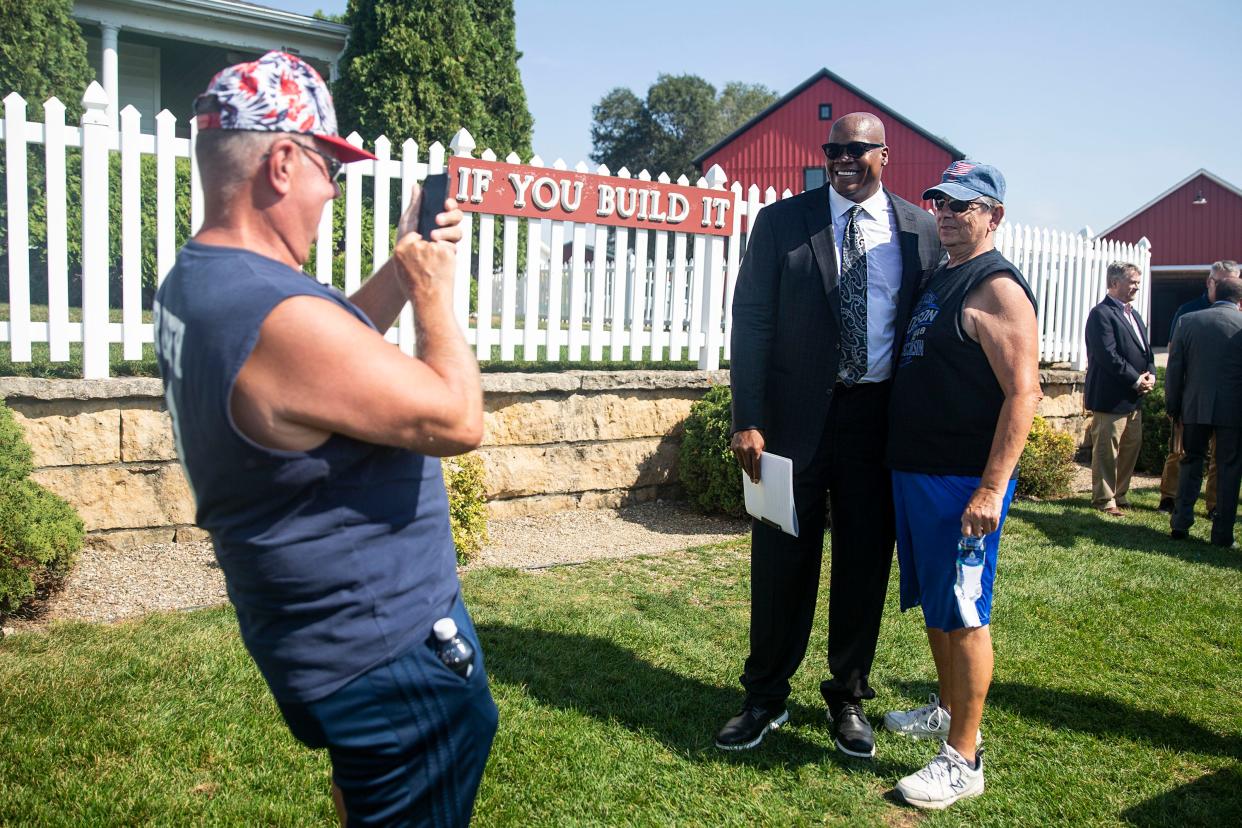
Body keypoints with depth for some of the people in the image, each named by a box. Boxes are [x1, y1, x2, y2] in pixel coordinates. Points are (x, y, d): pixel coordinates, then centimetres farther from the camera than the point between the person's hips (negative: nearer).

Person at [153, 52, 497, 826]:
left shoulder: (194, 282, 2)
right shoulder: (278, 315, -31)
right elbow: (457, 421, -26)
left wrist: (402, 267, 5)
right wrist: (435, 291, -12)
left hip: (315, 627, 10)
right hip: (384, 645, -10)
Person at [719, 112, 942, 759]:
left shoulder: (921, 231, 6)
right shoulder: (781, 222, 2)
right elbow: (751, 322, -2)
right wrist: (747, 420, -10)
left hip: (880, 416, 2)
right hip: (797, 414, -1)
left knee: (865, 562, 10)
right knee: (782, 560, 6)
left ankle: (848, 696, 30)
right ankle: (765, 699, 24)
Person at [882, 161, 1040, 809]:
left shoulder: (998, 289, -13)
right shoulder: (938, 278, 15)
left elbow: (1022, 393, -19)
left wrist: (991, 489, -24)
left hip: (964, 480, -9)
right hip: (913, 470, 9)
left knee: (963, 614, -1)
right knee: (933, 602, 19)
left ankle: (963, 759, 9)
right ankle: (947, 709, 37)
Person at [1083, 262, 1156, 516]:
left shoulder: (1133, 314, 18)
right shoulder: (1102, 313, -12)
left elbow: (1145, 349, 20)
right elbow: (1107, 355, -19)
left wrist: (1150, 375, 1)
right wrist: (1136, 380, -15)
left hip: (1133, 398, 9)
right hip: (1110, 397, -9)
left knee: (1132, 447, 14)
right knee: (1106, 451, -1)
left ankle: (1120, 495, 25)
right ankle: (1104, 500, 8)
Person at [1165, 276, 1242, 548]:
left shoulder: (1187, 321, 0)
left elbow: (1174, 370, 0)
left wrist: (1172, 407, 9)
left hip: (1195, 406, 2)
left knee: (1190, 462, 15)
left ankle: (1180, 523, 12)